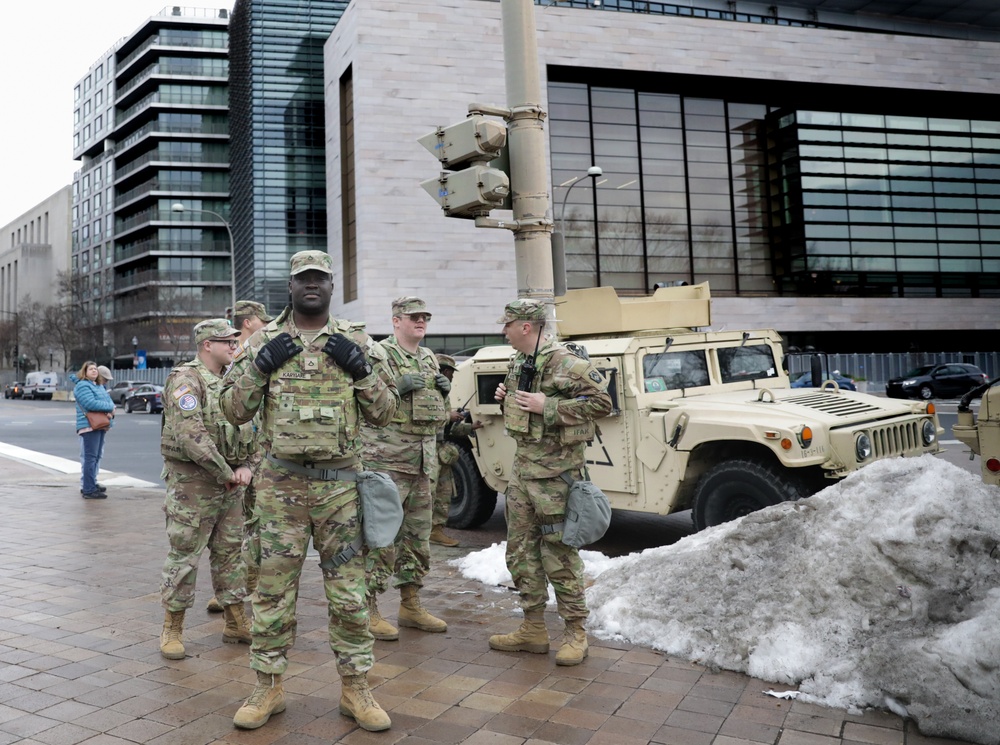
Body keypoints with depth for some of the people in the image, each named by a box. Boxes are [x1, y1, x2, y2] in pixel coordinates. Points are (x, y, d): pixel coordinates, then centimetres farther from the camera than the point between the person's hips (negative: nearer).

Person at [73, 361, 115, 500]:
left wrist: (111, 412, -8)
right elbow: (90, 403, -20)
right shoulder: (82, 386, -7)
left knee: (96, 457, 14)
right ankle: (88, 490, -7)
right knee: (90, 457, -8)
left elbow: (109, 401, 14)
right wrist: (110, 407, -9)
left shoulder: (99, 386, 21)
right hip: (89, 425, -9)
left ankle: (92, 484, 23)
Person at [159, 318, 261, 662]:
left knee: (230, 553, 13)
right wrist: (225, 473, -18)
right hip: (192, 483, -7)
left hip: (231, 483, 8)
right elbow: (191, 434, -23)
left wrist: (247, 467, -1)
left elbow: (250, 429, 15)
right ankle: (172, 629, 15)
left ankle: (236, 624, 24)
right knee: (183, 556, 1)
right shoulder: (186, 379, -12)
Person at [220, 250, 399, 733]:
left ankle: (355, 687, 20)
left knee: (348, 589, 6)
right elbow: (233, 410, 5)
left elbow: (385, 412, 4)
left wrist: (360, 367, -11)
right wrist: (260, 365, -9)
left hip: (341, 481, 0)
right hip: (279, 482, 0)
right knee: (273, 588, 7)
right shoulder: (264, 341, 6)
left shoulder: (356, 342, 5)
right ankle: (269, 687, 24)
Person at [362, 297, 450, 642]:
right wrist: (398, 388, -21)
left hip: (423, 458, 8)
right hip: (388, 458, -8)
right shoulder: (379, 354, -5)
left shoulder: (429, 358, 18)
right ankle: (368, 609, 4)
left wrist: (444, 390, 5)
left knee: (418, 534, 13)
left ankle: (410, 605, 25)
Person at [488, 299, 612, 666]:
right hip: (522, 467, 9)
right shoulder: (518, 362, 13)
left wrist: (548, 406, -22)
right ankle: (533, 630, 25)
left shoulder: (565, 362, -16)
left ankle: (576, 634, 14)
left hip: (554, 471, -9)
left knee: (559, 554, -1)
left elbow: (602, 403, -20)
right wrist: (506, 397, 5)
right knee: (520, 549, 13)